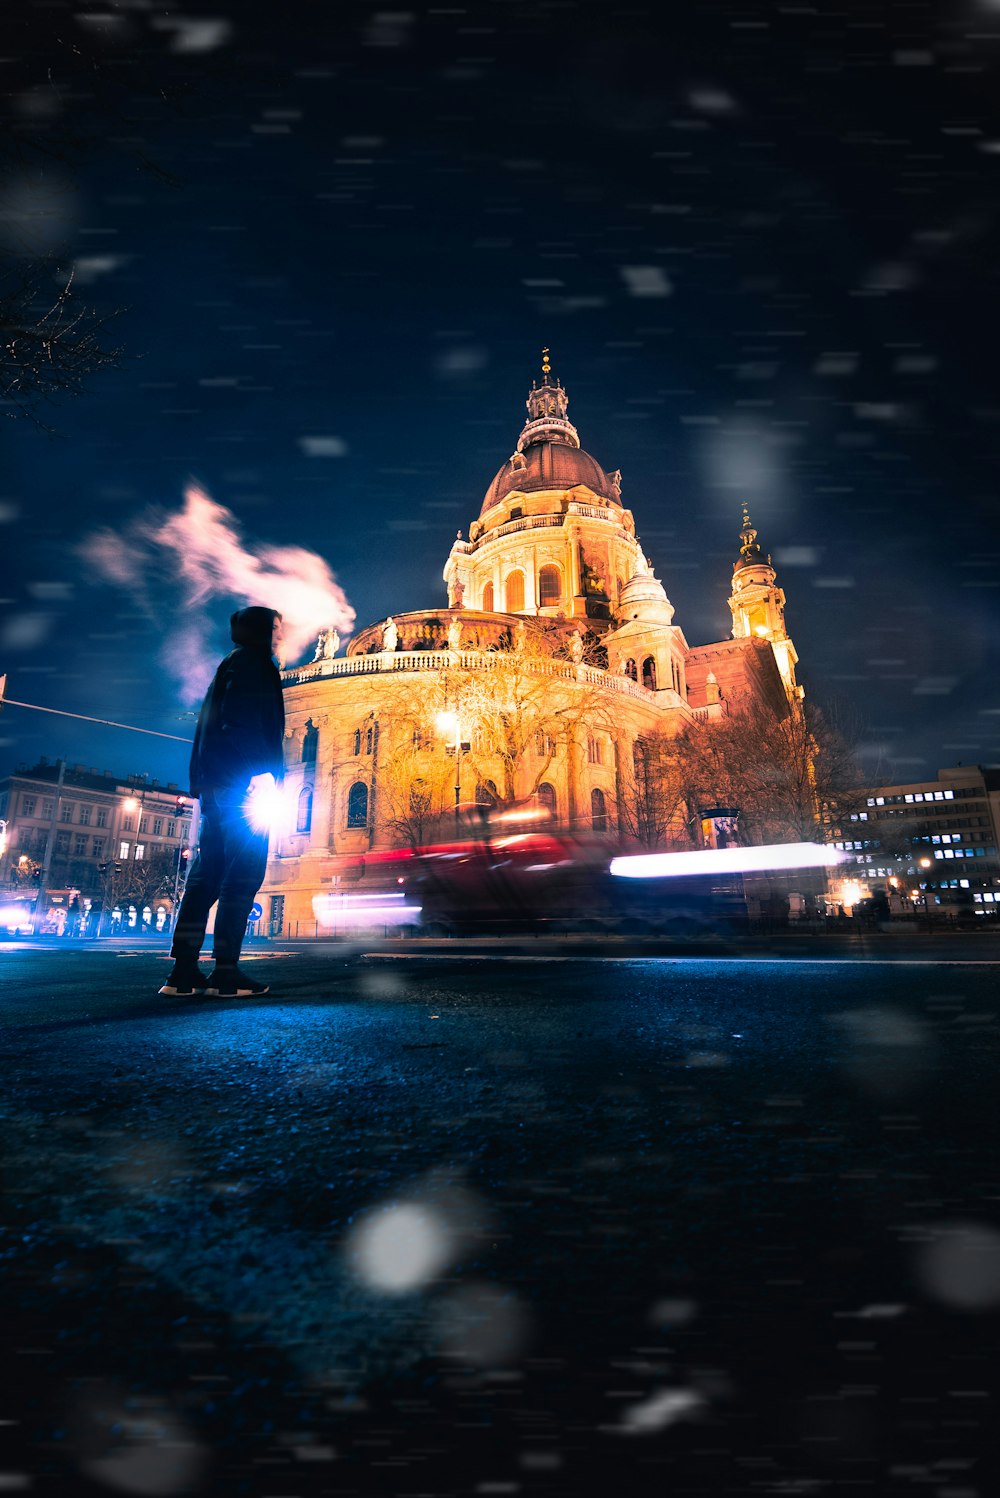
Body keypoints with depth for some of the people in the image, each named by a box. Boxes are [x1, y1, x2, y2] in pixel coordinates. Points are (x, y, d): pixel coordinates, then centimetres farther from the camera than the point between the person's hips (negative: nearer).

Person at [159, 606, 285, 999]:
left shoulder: (232, 665, 28)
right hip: (241, 779, -9)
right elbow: (243, 720, -15)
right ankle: (226, 972, -9)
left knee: (208, 872, 5)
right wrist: (260, 771, -21)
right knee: (245, 871, -9)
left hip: (217, 783, 9)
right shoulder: (250, 661, 0)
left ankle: (183, 972, 5)